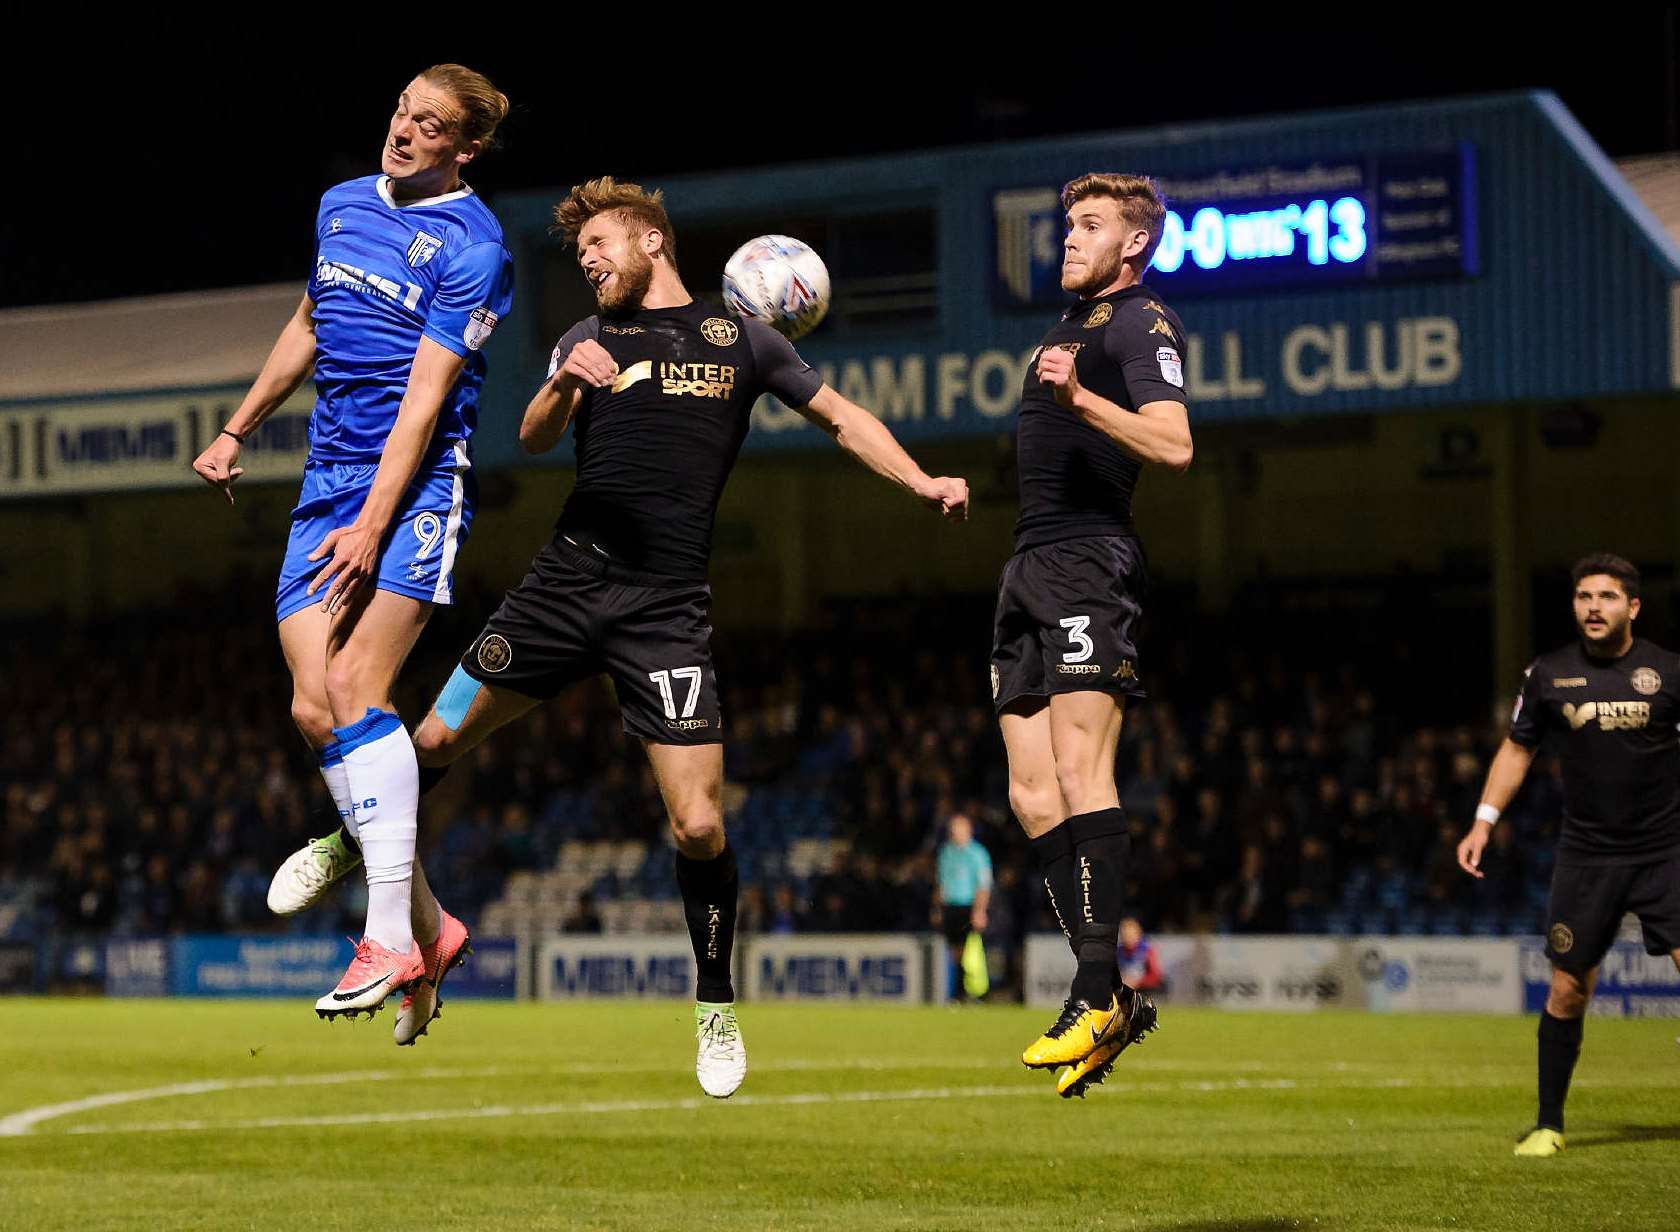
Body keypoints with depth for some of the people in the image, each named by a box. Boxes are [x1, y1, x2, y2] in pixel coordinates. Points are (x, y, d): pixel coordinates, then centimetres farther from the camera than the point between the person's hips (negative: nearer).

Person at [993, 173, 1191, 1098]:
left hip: (1088, 561, -10)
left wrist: (1080, 396, -32)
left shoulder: (1141, 321, -4)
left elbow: (1172, 444, -20)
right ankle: (1108, 998, 2)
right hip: (1033, 570, 10)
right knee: (1031, 796, 2)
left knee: (1078, 768, -19)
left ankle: (1098, 994, -24)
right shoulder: (1071, 324, 25)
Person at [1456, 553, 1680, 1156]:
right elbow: (1518, 748, 14)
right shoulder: (1548, 675, 3)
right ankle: (1549, 1123, 16)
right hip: (1586, 854, 2)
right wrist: (1483, 822, 7)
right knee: (1567, 990, 2)